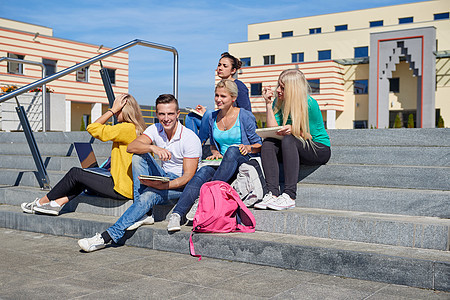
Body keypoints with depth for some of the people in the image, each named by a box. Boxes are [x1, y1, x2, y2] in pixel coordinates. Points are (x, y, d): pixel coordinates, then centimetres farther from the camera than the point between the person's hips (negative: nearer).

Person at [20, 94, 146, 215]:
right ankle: (58, 203, 11)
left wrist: (112, 110, -8)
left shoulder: (128, 128, -17)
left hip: (121, 189, -9)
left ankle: (40, 202, 14)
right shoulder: (138, 129, 13)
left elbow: (92, 128, -12)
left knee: (75, 173, 0)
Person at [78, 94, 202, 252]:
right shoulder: (155, 129, -1)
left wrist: (162, 185, -35)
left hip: (181, 184, -5)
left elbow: (188, 177, -20)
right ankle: (142, 215, -23)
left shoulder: (191, 139, -17)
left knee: (148, 196, -32)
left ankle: (107, 237, -29)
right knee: (139, 156, -20)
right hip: (163, 176, 6)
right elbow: (131, 147, -17)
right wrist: (153, 147, -37)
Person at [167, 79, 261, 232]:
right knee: (203, 171, -30)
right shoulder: (213, 117, 12)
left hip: (243, 162, -3)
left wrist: (248, 148, -18)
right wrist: (215, 153, 3)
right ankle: (177, 214, -43)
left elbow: (259, 145, 3)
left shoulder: (245, 116, -2)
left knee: (232, 150, -38)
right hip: (221, 162, 4)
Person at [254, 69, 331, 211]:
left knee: (288, 140, -34)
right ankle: (273, 193, -33)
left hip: (319, 150, -5)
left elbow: (312, 136, -9)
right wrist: (268, 103, -12)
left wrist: (293, 130, -25)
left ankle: (289, 196, -38)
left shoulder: (310, 104, -15)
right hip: (295, 151, 6)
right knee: (267, 144, -22)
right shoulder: (278, 102, 1)